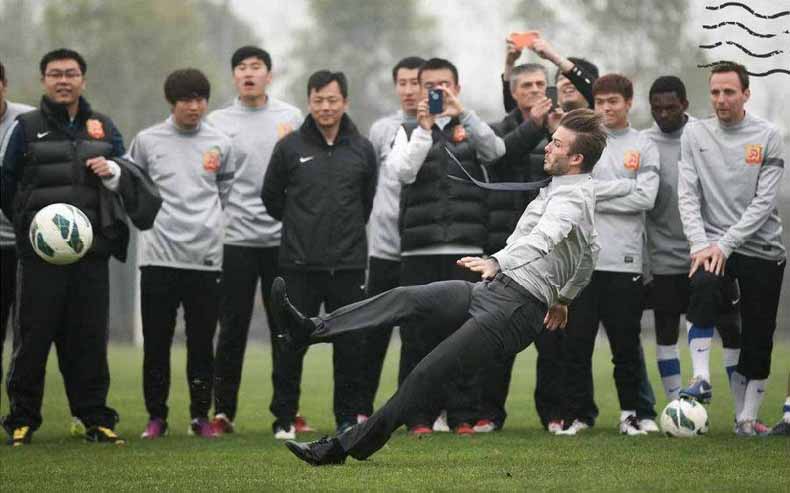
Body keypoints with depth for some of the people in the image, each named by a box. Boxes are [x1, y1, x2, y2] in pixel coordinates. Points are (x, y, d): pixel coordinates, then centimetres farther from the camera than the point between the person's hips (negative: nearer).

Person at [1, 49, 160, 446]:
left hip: (92, 250, 3)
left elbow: (130, 179, 17)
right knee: (33, 336, -1)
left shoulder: (102, 128, 14)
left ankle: (94, 417, 12)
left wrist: (113, 170, -5)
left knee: (89, 338, 5)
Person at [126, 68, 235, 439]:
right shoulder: (147, 141, 4)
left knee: (202, 342, 3)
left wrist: (207, 221, 12)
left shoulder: (221, 144, 7)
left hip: (206, 257, 1)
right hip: (159, 255, -1)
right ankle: (156, 416, 9)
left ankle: (201, 415, 12)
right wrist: (153, 214, 9)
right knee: (156, 342, 1)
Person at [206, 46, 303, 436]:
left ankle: (285, 409, 9)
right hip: (236, 238, -1)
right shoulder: (218, 122, 5)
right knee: (233, 328, 2)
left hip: (283, 237, 1)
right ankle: (223, 410, 8)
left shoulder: (291, 118, 8)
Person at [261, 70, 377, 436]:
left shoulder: (362, 150, 6)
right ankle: (285, 418, 7)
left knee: (350, 344, 4)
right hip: (300, 265, -1)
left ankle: (349, 416, 13)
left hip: (348, 264, 1)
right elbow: (271, 197, 10)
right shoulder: (290, 147, 0)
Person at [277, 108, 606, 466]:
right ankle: (311, 330, -25)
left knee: (427, 373, -17)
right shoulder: (565, 190, 19)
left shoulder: (572, 198, -13)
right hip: (489, 290, 9)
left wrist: (496, 263, -52)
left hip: (517, 309, -9)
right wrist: (563, 297, 47)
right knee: (407, 298, -11)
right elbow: (589, 252, 35)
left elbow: (543, 238, -35)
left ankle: (347, 447, -18)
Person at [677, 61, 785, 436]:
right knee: (703, 284, -31)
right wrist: (701, 244, -16)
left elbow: (764, 202, -9)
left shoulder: (768, 137, -3)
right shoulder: (695, 134, 3)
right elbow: (687, 195, -2)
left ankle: (747, 416, 11)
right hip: (713, 244, 0)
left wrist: (724, 244, -17)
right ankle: (701, 380, -27)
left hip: (762, 249, 0)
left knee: (758, 336, 0)